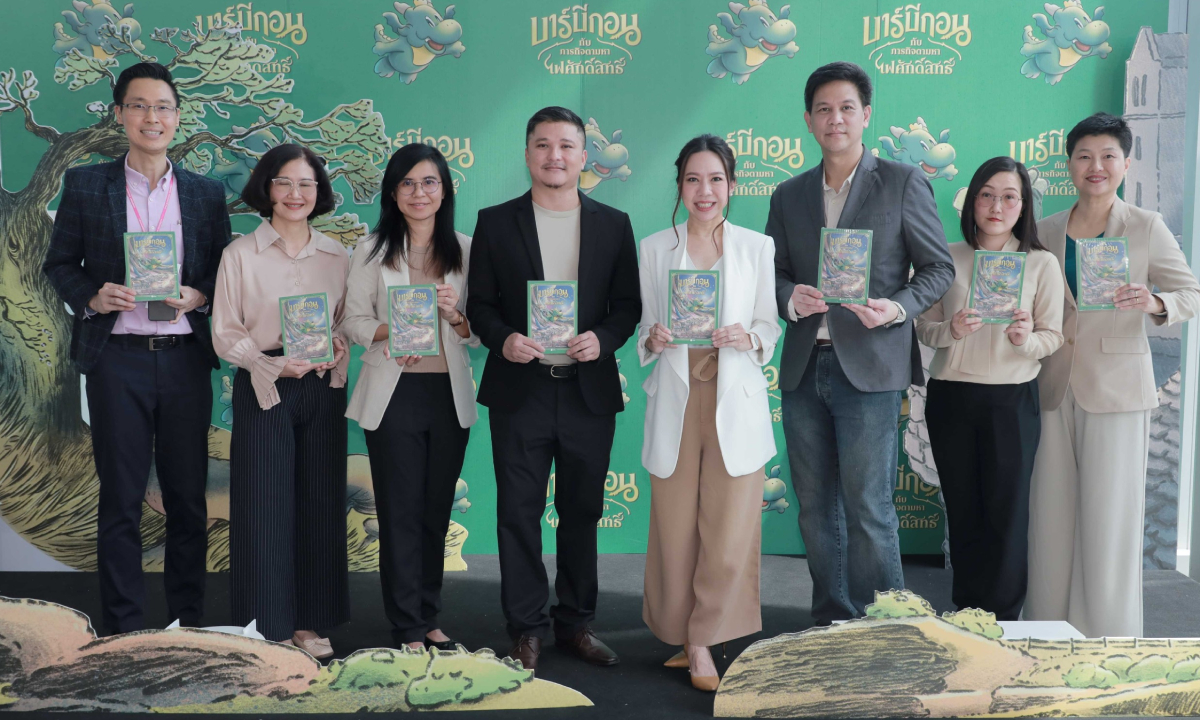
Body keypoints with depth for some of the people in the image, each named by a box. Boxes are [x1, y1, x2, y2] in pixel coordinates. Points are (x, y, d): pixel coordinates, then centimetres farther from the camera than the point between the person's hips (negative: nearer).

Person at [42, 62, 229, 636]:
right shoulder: (85, 185, 6)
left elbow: (225, 271, 12)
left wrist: (198, 296, -8)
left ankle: (188, 625, 19)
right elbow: (59, 264, 9)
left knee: (188, 497, 7)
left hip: (185, 358, 2)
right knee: (120, 499, 3)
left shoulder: (206, 193, 10)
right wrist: (91, 297, -10)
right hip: (117, 358, -1)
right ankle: (123, 632, 12)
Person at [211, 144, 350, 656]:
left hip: (323, 388, 3)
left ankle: (308, 622, 17)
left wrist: (336, 351, -8)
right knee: (264, 505, -1)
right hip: (264, 389, -3)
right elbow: (225, 333, -2)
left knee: (320, 502, 6)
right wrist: (275, 365, -16)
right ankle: (268, 624, 11)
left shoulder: (337, 256, 9)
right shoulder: (241, 254, 0)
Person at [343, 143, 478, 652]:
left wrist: (455, 315, -14)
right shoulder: (373, 251, 3)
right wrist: (390, 332, -19)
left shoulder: (465, 250, 7)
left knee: (436, 511, 10)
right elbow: (353, 321, 0)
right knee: (401, 511, 1)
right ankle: (408, 628, 11)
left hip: (450, 395, 2)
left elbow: (480, 332, 6)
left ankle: (428, 617, 23)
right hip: (393, 394, -2)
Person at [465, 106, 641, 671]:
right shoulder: (496, 222, 3)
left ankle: (576, 622, 25)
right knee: (519, 513, 5)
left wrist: (603, 338, -13)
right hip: (519, 391, -1)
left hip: (589, 391, 1)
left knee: (582, 512, 11)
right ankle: (526, 628, 17)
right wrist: (503, 340, -16)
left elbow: (629, 303, 6)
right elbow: (479, 303, 3)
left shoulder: (613, 224, 7)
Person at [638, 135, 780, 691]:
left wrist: (749, 339, -14)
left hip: (735, 400, 0)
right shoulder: (654, 248, 8)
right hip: (676, 400, 1)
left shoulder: (758, 247, 5)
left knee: (730, 533, -1)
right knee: (675, 529, 4)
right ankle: (683, 635, 23)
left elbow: (769, 325, 7)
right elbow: (645, 326, 11)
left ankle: (703, 641, 15)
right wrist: (652, 340, -11)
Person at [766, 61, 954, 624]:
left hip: (869, 365, -4)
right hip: (803, 368, 5)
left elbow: (939, 268, 4)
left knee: (868, 508, -6)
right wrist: (790, 297, -8)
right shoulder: (789, 196, 15)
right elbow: (774, 272, 15)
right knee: (815, 508, 10)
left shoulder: (903, 183, 3)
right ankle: (831, 625, 22)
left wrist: (897, 308, -14)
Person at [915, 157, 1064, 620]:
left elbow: (1054, 336, -1)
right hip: (951, 399, 1)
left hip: (1012, 401, -1)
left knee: (1007, 513, 2)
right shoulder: (947, 258, 3)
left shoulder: (1042, 264, 0)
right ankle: (965, 614, 23)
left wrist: (1026, 339, -21)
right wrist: (952, 331, -17)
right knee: (962, 511, 10)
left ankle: (1002, 620, 15)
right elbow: (924, 327, 4)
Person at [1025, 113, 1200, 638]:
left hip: (1116, 390, -3)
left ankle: (1107, 641, 11)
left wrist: (1155, 303, -19)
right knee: (1050, 517, 6)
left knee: (1108, 520, -1)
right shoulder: (1045, 231, 10)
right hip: (1054, 390, 3)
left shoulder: (1146, 227, 1)